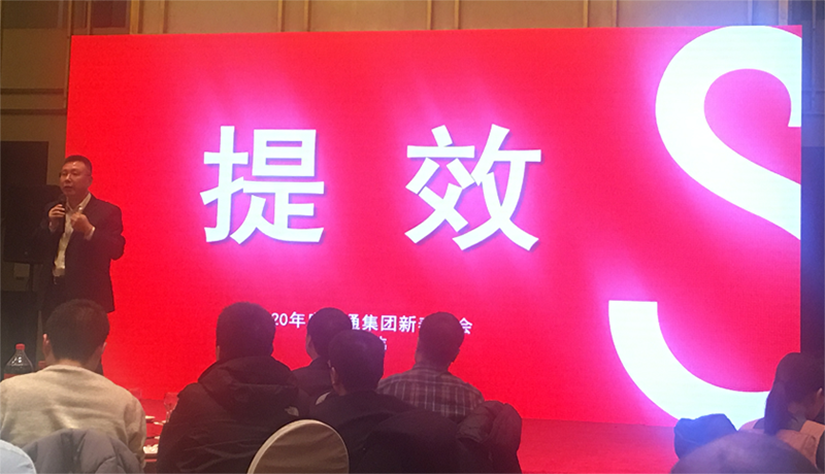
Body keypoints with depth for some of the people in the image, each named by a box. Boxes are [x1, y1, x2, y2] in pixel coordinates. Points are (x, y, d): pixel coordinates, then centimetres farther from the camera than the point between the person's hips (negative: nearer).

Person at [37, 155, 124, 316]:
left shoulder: (107, 211, -3)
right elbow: (38, 248, 13)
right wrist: (51, 226, -4)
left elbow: (116, 251, -12)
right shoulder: (53, 210, 15)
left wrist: (89, 230, -25)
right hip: (54, 295, 5)